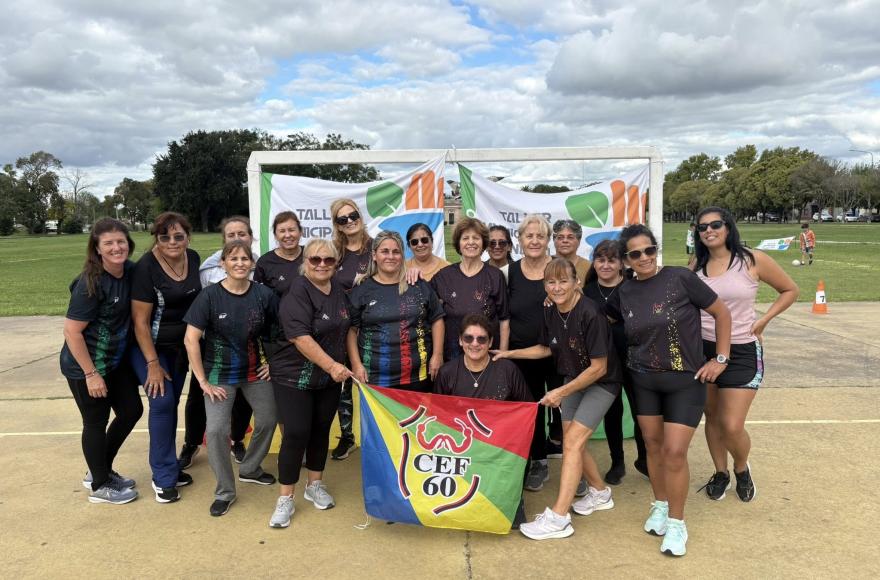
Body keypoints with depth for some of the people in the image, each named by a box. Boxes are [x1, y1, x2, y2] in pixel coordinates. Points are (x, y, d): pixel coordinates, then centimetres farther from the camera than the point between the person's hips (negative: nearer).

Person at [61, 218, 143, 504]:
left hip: (116, 360, 8)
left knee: (132, 410, 14)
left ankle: (100, 470, 35)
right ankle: (100, 486, 27)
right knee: (96, 422, 7)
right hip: (85, 366, -8)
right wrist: (91, 374, -20)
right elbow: (71, 331, -22)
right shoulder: (91, 284, -25)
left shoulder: (130, 270, -3)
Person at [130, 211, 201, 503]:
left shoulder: (193, 258, -3)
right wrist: (153, 364, -17)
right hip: (150, 346, -5)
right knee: (162, 403, -10)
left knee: (172, 403, 12)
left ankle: (169, 466, 26)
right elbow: (140, 320, -18)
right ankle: (164, 477, 4)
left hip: (181, 346, 6)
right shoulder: (146, 267, -20)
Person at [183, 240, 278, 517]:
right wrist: (202, 381, -14)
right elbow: (191, 340, -14)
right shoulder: (210, 295, -15)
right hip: (220, 374, -3)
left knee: (268, 421, 12)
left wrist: (273, 360, -1)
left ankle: (250, 469, 39)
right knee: (216, 430, -10)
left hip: (255, 371, 3)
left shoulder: (264, 294, -9)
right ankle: (224, 492, 11)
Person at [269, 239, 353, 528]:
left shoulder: (339, 289, 5)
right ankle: (285, 500, 8)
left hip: (330, 378, 6)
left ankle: (315, 485, 31)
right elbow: (301, 337, -25)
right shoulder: (297, 292, -17)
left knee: (321, 430, 14)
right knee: (296, 433, -6)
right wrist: (332, 365, -29)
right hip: (294, 376, -6)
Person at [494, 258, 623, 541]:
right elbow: (546, 348, 12)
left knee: (572, 440, -14)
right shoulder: (550, 313, -7)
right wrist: (510, 353, 3)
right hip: (573, 380, 7)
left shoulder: (589, 314, -28)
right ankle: (600, 493, 34)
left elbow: (599, 368, -24)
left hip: (601, 382, -7)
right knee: (572, 441, 10)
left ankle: (558, 518, -11)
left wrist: (561, 392, -21)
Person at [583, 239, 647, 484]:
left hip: (633, 360, -2)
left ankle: (644, 459, 28)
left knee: (641, 411, 5)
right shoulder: (588, 291, 4)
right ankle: (617, 463, 29)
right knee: (611, 413, 13)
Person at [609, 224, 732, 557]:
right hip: (643, 380, 4)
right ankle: (660, 505, 34)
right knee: (653, 444, 12)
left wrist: (721, 359, -6)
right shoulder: (625, 293, -1)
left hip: (685, 380, -4)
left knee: (674, 452, -6)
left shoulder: (680, 278, -14)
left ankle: (676, 522, 12)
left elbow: (721, 313, -5)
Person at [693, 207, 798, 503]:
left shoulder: (753, 260, -8)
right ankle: (721, 473, 35)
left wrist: (762, 321, -6)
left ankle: (742, 469, 25)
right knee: (712, 419, 13)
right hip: (703, 349, 4)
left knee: (732, 426, -7)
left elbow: (790, 290, 3)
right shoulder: (696, 266, 2)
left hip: (742, 352, -3)